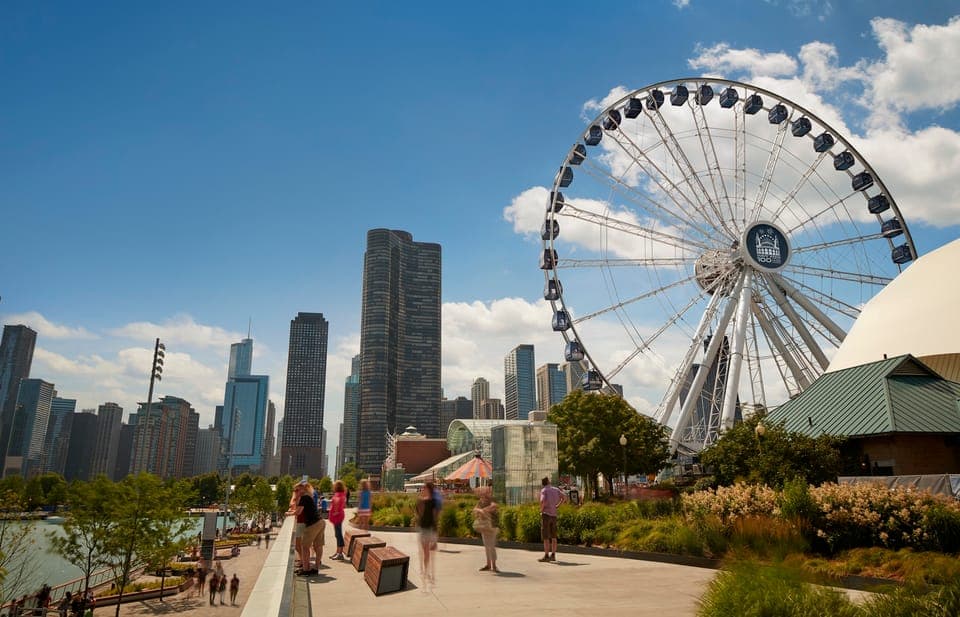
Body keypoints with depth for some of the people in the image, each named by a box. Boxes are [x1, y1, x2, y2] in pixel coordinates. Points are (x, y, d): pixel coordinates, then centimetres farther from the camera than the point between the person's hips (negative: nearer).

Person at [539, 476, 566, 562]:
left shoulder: (543, 490, -8)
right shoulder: (555, 489, 9)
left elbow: (542, 501, -26)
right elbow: (565, 497, 5)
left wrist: (541, 510, -8)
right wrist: (556, 506, 9)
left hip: (546, 514, -6)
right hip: (554, 514, 6)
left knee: (545, 537, -4)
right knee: (553, 537, 10)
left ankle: (546, 556, -6)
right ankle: (553, 555, 12)